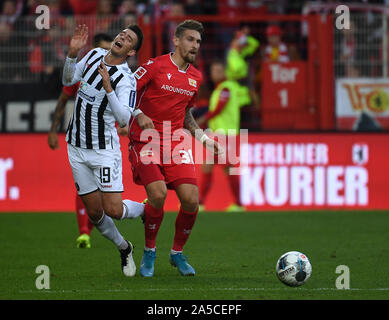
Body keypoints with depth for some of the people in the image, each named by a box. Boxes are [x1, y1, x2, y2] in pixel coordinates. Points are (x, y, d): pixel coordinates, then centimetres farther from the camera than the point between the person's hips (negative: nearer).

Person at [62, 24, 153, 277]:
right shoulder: (94, 54, 4)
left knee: (113, 210, -12)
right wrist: (73, 54, -2)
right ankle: (123, 247, 29)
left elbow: (123, 119, -26)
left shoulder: (126, 79, -15)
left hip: (105, 149, -5)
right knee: (95, 212, 5)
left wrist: (108, 88, -37)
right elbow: (69, 80, 16)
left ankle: (147, 210, 20)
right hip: (77, 148, 5)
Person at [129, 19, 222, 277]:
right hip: (146, 140, -5)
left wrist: (203, 137, 16)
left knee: (191, 200, -9)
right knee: (158, 194, -24)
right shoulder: (155, 66, -7)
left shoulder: (195, 77, 12)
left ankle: (178, 253, 14)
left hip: (176, 143, 5)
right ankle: (149, 252, -1)